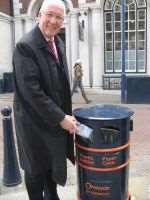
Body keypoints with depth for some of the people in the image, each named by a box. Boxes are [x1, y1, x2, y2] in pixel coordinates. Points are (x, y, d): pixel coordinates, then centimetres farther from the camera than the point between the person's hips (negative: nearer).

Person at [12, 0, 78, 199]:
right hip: (35, 120, -7)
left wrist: (65, 114, 9)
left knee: (53, 163, 21)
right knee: (36, 168, 12)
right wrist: (60, 118, -20)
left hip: (56, 118, 7)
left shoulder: (59, 43, 7)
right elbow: (30, 90, -24)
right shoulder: (25, 46, -19)